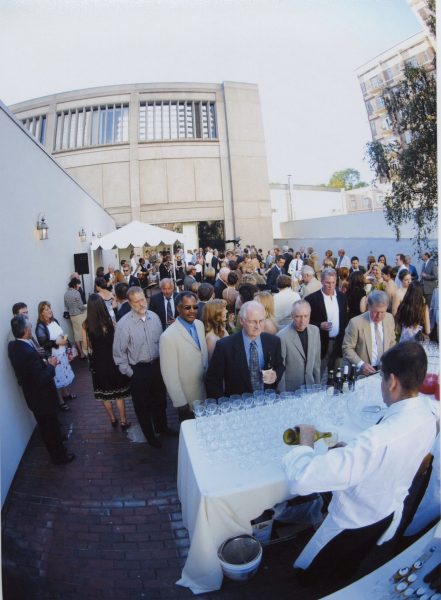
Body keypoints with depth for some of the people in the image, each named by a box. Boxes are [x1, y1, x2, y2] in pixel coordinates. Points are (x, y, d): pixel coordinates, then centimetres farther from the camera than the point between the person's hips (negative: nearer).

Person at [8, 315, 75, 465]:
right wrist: (51, 365, -17)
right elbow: (42, 379, -31)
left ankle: (57, 439, 52)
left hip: (32, 396, 8)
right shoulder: (29, 353, -36)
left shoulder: (12, 346, -8)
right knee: (51, 426, 14)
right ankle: (59, 456, 33)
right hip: (42, 397, -8)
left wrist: (43, 362, 1)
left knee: (45, 425, 29)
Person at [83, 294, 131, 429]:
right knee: (118, 392, 15)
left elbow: (86, 346, -4)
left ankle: (113, 419, 35)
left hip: (97, 362, 1)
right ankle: (123, 422, 25)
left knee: (104, 393, 20)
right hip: (112, 360, -1)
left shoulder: (86, 325, -14)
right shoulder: (110, 321, -19)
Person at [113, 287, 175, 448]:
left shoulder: (154, 317, -6)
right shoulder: (123, 324, -19)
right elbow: (119, 353, -12)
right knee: (143, 405, 15)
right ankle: (149, 435, 40)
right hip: (138, 370, -4)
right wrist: (130, 373, -9)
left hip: (157, 365, 4)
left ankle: (161, 427, 50)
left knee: (160, 399, 24)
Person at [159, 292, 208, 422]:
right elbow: (169, 374, -21)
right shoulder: (168, 336, -26)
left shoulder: (200, 324, -3)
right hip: (187, 398, -6)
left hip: (205, 390, 6)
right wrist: (180, 402, -16)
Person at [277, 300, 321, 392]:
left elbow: (316, 360, 7)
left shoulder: (315, 330, -2)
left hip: (310, 386, 5)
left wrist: (318, 385, 10)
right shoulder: (282, 336, -21)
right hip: (290, 390, -5)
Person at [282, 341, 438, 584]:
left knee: (312, 573, 23)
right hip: (388, 515, 7)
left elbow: (302, 479, -48)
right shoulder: (427, 415, -18)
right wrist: (351, 451, -5)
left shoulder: (379, 440, -45)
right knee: (347, 568, 37)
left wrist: (305, 444, -30)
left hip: (354, 523, -7)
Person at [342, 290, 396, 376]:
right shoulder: (356, 322, -12)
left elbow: (392, 343, 17)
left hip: (384, 371, 4)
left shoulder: (390, 318, 4)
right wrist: (361, 364, -19)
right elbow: (347, 349, -7)